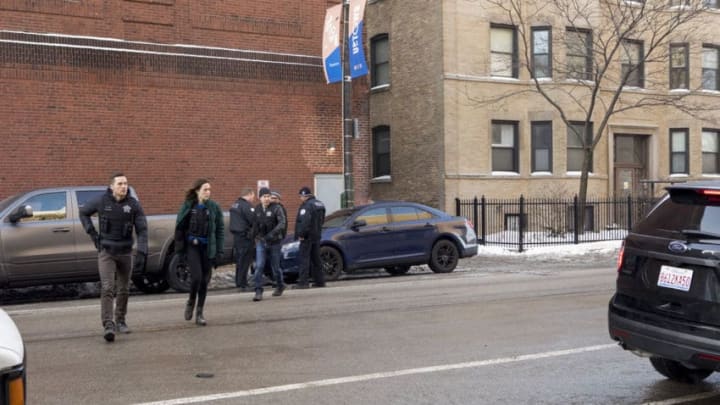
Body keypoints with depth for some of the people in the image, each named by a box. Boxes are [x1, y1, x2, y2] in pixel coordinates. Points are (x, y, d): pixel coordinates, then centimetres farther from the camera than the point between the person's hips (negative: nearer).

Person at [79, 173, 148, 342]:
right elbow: (83, 212, 12)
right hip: (106, 252, -2)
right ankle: (108, 325, -16)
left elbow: (142, 230, -8)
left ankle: (120, 322, 27)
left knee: (123, 289, 11)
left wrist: (141, 253, -19)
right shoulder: (101, 201, -6)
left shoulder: (134, 204, -7)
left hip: (125, 252, 2)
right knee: (107, 288, -12)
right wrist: (92, 233, 1)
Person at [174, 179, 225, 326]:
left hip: (208, 247, 2)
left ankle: (199, 313, 17)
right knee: (196, 276, -14)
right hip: (192, 246, -2)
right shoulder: (188, 206, -2)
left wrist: (219, 251, -2)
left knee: (205, 280, 4)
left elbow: (220, 229, 3)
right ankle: (190, 303, 15)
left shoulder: (214, 207, 1)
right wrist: (180, 248, -3)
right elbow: (179, 227, 1)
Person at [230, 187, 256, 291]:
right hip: (245, 237, -9)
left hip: (236, 235, 9)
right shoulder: (247, 206, -15)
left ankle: (238, 283, 23)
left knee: (239, 260, 16)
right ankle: (242, 284, -4)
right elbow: (254, 220, -18)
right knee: (245, 261, -5)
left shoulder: (235, 205, 15)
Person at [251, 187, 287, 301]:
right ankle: (258, 292, -8)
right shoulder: (257, 209, 4)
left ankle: (280, 286, 34)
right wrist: (255, 236, 17)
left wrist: (273, 233, -36)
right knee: (259, 266, -10)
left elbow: (282, 222, -23)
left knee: (275, 266, 9)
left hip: (274, 241, -3)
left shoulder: (276, 208, -10)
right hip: (261, 241, 3)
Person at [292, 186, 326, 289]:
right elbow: (322, 220, 21)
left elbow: (305, 221, -26)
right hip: (317, 235, 9)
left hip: (307, 237, -9)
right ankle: (319, 281, 16)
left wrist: (301, 234, -22)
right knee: (316, 259, 14)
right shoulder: (320, 204, 14)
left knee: (304, 258, -7)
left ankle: (303, 282, -8)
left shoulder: (307, 205, -16)